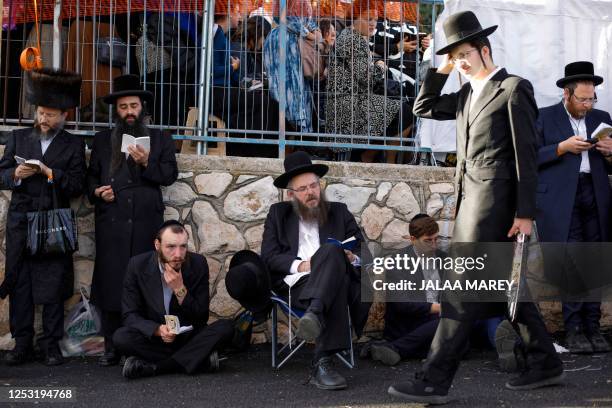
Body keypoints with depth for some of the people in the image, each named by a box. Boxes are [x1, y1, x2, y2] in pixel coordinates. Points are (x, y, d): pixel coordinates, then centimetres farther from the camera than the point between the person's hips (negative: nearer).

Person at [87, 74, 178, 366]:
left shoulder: (160, 140, 14)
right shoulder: (102, 140, 17)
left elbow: (170, 175, 5)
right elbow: (91, 175, 17)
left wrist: (147, 163, -12)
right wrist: (97, 191, -4)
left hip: (146, 222, -1)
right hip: (111, 222, 1)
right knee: (110, 282, -3)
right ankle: (112, 348, 3)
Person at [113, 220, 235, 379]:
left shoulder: (198, 264, -9)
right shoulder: (138, 265, -10)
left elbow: (201, 317, -7)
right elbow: (130, 315, -9)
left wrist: (180, 289, -23)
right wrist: (158, 329, -28)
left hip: (188, 338, 1)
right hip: (152, 337, -1)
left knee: (226, 327, -24)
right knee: (120, 337, -30)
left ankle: (151, 367, -26)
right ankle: (201, 361, -24)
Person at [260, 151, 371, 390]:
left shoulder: (339, 212, 21)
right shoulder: (278, 213, 18)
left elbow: (364, 251, 14)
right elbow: (268, 256, 6)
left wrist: (353, 258, -11)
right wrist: (300, 265, -11)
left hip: (334, 281, 2)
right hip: (296, 284, -2)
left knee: (331, 250, -35)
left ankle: (315, 314, -53)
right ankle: (322, 363, -49)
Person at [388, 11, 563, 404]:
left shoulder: (514, 88, -6)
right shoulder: (468, 93, 17)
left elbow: (526, 155, -10)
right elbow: (424, 108, 25)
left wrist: (525, 213, -14)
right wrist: (441, 70, 13)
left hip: (495, 200, -9)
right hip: (472, 196, 9)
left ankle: (435, 381, -9)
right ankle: (546, 363, 25)